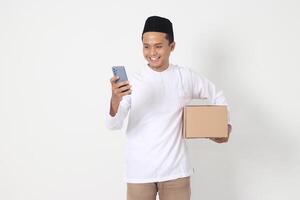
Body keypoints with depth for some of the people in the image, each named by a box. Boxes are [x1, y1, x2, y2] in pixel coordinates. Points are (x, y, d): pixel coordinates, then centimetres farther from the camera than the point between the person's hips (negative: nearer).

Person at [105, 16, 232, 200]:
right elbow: (113, 125, -14)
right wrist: (115, 99, -32)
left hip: (175, 169, 1)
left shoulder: (185, 77, 1)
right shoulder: (133, 82, -5)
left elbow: (217, 97, 17)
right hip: (140, 171, -1)